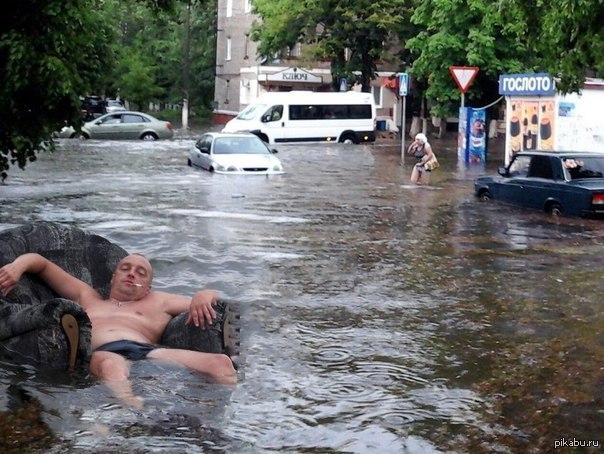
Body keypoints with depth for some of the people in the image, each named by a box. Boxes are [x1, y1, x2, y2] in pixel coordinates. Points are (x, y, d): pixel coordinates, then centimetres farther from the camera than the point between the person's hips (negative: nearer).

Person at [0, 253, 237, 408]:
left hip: (150, 352, 2)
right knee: (111, 366, -45)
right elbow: (41, 263, 44)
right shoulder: (87, 298, 42)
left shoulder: (156, 302, 39)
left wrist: (203, 296, 10)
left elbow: (211, 297, 36)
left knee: (221, 363, -29)